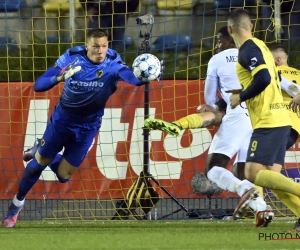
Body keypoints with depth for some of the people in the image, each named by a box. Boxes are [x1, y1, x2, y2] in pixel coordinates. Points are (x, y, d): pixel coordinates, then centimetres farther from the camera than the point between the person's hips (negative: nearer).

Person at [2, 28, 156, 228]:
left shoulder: (112, 62, -23)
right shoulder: (71, 57, -20)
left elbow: (132, 78, -43)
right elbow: (38, 85, -21)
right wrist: (59, 78, -42)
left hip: (87, 127, 1)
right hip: (62, 120, -1)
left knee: (63, 176, 9)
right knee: (39, 163, 11)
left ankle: (42, 152, 41)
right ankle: (17, 203, 35)